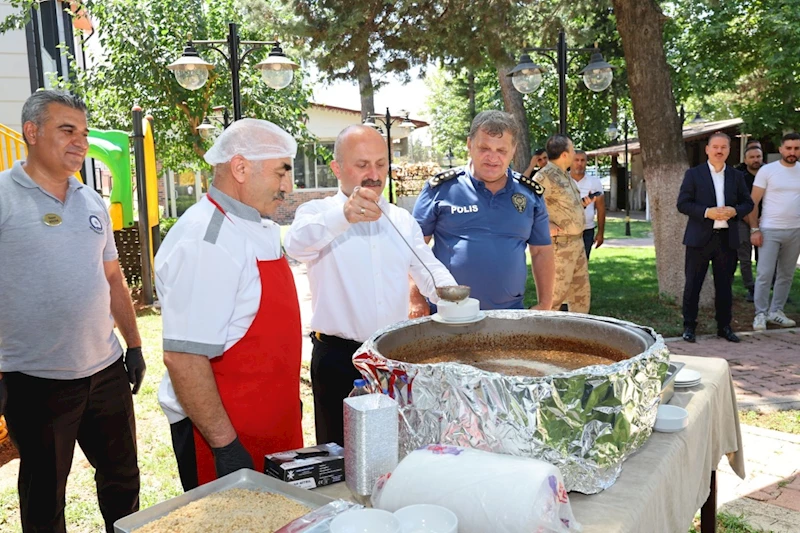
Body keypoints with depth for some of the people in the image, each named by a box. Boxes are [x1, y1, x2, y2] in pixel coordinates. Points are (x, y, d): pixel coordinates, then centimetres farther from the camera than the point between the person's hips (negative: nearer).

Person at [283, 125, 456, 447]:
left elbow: (429, 269, 10)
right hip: (338, 360, -4)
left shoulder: (402, 220, 11)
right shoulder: (317, 214, -5)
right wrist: (344, 215, -47)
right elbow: (297, 243, -27)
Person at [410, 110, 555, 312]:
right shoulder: (441, 188, -6)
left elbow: (541, 251, 10)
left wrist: (544, 305, 6)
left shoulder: (530, 194, 3)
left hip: (509, 314, 3)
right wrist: (417, 300, -9)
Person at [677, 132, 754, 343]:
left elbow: (748, 203, 12)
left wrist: (734, 211, -10)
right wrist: (707, 212, -19)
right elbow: (682, 204, -6)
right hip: (700, 239, -3)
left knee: (724, 286, 10)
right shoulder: (694, 174, 0)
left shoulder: (736, 176, 11)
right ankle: (689, 326, 13)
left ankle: (724, 326, 22)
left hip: (727, 239, 3)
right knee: (693, 285, 2)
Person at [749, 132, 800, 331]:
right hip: (770, 231, -4)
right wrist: (754, 229, -9)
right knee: (764, 274, -4)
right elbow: (753, 202, -4)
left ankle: (776, 311, 21)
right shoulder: (767, 170, -4)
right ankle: (760, 314, 5)